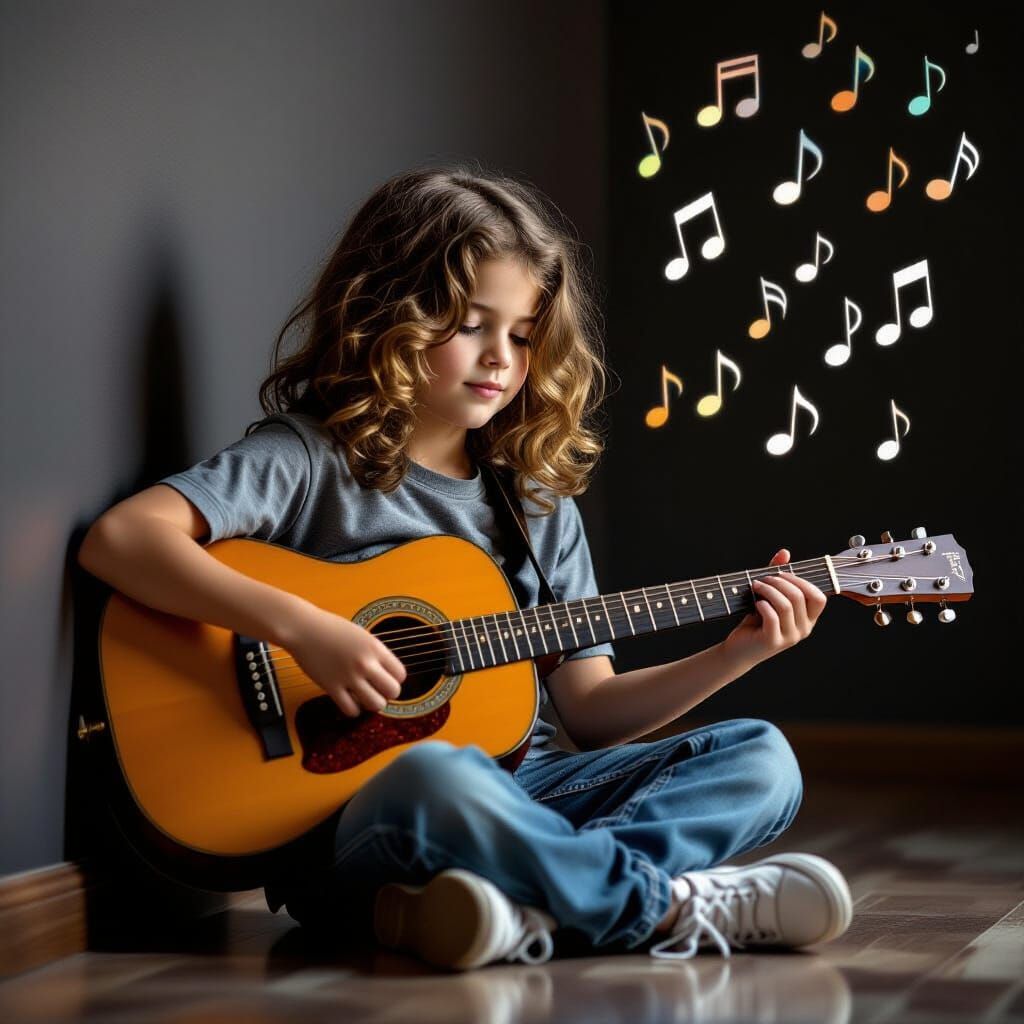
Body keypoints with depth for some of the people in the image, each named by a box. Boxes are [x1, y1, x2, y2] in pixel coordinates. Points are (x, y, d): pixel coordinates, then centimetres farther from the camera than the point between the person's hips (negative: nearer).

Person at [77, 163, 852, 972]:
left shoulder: (538, 500, 14)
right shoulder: (311, 459, -3)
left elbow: (591, 711, 13)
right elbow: (119, 539, -19)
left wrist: (739, 652, 1)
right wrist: (303, 628, -26)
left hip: (518, 794, 6)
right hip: (341, 825, -6)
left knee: (761, 760, -9)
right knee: (438, 777, -39)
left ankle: (529, 897, -29)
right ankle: (670, 904, -18)